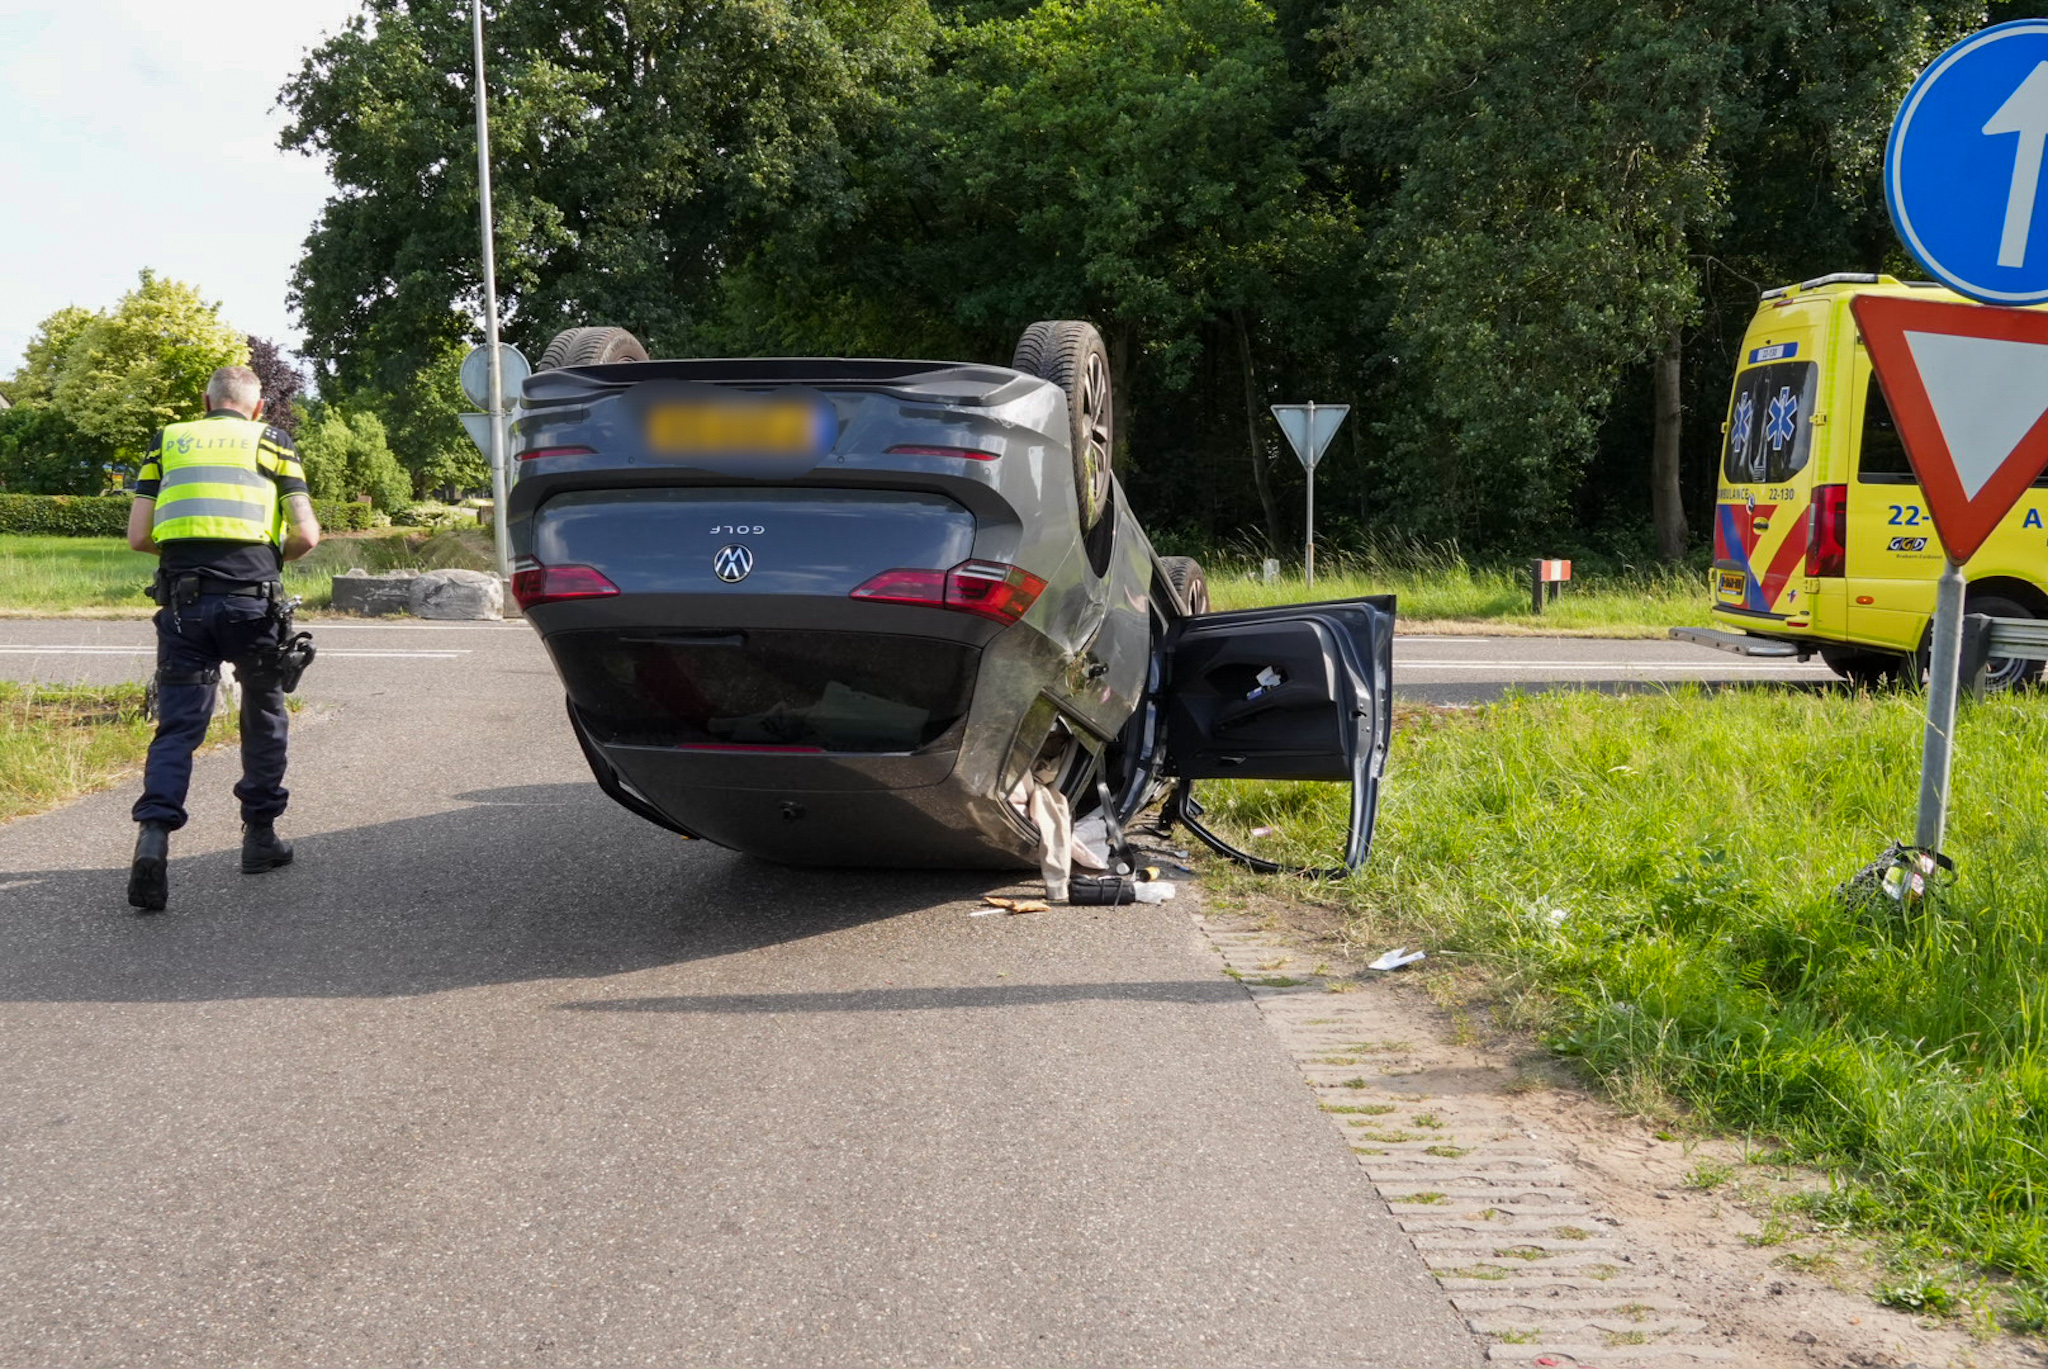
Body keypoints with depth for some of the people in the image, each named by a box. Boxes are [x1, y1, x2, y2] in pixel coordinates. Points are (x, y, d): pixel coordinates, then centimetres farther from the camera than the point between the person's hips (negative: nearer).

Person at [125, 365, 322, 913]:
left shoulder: (167, 443, 16)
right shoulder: (271, 444, 11)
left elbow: (138, 536, 10)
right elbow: (306, 534, 3)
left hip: (183, 598, 1)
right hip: (251, 596, -1)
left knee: (178, 725, 3)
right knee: (263, 716, 17)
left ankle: (154, 832, -18)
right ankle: (260, 835, 23)